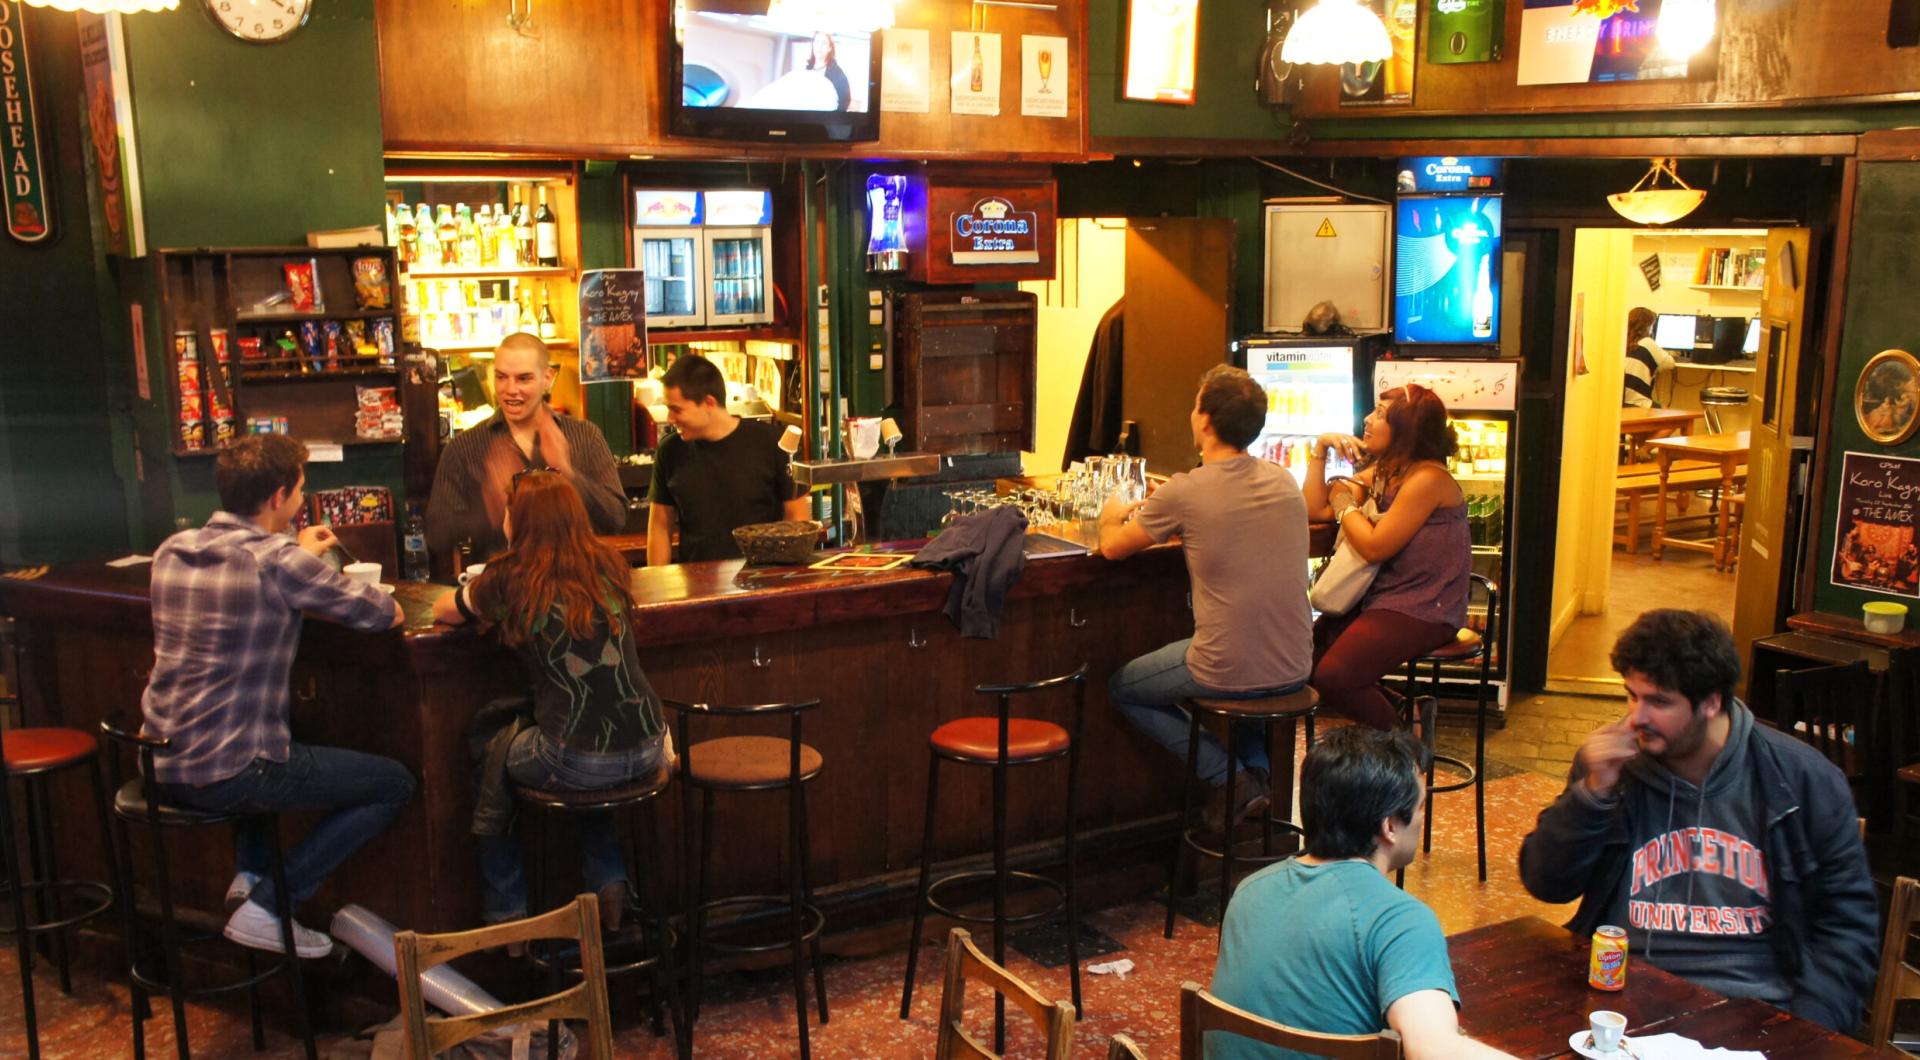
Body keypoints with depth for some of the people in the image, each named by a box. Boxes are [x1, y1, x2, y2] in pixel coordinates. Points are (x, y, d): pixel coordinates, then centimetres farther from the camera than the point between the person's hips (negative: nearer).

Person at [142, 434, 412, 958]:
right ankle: (264, 906, 2)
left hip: (158, 766, 8)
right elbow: (387, 614, -8)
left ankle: (249, 875, 26)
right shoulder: (278, 563, -17)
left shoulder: (172, 551, 4)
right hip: (226, 774, -8)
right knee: (395, 783, 4)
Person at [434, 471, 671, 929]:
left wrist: (490, 602, 33)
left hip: (575, 762, -4)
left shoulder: (512, 579, -3)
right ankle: (608, 882, 31)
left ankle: (505, 909, 33)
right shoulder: (608, 566, 8)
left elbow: (442, 611, 16)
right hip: (646, 752, 4)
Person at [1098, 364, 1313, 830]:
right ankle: (1259, 769, 21)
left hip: (1229, 672, -6)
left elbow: (1113, 547, -1)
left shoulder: (1185, 492, -15)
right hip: (1294, 669, 6)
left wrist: (1113, 516, 21)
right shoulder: (1283, 481, 3)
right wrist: (1158, 516, 23)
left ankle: (1226, 779, 7)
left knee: (1121, 689, 20)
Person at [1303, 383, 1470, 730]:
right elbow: (1316, 509, 8)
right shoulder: (1381, 472, 11)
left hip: (1422, 611, -9)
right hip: (1382, 597, 9)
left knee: (1331, 676, -22)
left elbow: (1375, 547, -20)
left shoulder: (1427, 480, -18)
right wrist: (1320, 449, 1)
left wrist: (1345, 502, -5)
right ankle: (1396, 707, 13)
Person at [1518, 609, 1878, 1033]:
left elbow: (1848, 919, 5)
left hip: (1752, 1004, 0)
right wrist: (1593, 792, -9)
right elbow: (1546, 884, 4)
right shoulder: (1611, 761, 5)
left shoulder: (1802, 779, 1)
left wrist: (1806, 1033, -7)